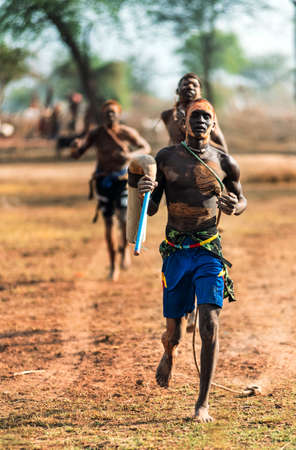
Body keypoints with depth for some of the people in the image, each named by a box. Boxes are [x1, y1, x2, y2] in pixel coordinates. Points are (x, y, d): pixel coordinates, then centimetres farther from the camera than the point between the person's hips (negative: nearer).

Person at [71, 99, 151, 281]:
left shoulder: (128, 132, -7)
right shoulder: (96, 134, -6)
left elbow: (146, 148, 3)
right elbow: (76, 155, -6)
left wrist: (131, 155, -18)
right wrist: (76, 146, -31)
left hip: (123, 179, -1)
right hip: (104, 181, 1)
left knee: (124, 217, -22)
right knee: (109, 222, 2)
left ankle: (125, 249, 6)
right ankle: (114, 266, 13)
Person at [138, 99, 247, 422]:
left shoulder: (225, 162, 3)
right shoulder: (165, 159, 3)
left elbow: (241, 201, 18)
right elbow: (151, 210, 8)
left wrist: (234, 207, -7)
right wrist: (144, 192, -15)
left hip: (209, 250, -1)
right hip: (175, 250, 1)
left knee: (210, 325, -15)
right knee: (174, 332, 6)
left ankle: (203, 402, -6)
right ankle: (168, 354, 46)